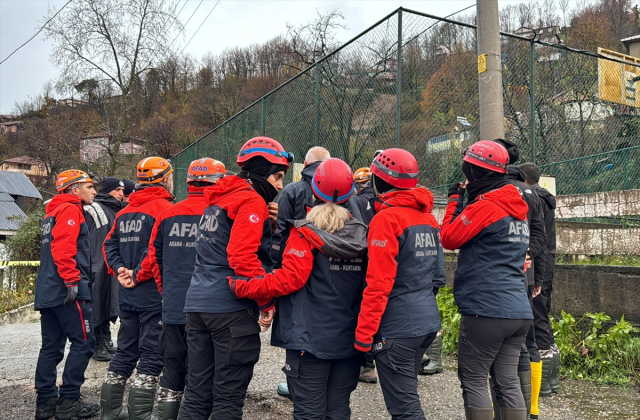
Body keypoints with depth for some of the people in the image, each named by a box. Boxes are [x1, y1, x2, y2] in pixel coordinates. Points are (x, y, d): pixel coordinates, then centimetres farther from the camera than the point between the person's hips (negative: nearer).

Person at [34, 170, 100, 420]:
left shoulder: (52, 213, 23)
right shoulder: (70, 210, -7)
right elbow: (63, 247, -20)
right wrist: (72, 280, -22)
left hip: (47, 291, 10)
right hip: (68, 290, -10)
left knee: (51, 347, 11)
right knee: (83, 342, -4)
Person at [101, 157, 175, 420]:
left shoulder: (124, 212, 13)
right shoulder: (164, 208, -13)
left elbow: (109, 245, 13)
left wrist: (120, 270, 3)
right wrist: (139, 275, -15)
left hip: (127, 294, 8)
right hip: (154, 293, -8)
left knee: (125, 352, 18)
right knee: (152, 355, 0)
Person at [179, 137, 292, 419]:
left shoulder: (218, 199, 16)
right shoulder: (252, 202, -11)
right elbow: (242, 257, -22)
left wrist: (267, 223, 5)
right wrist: (267, 301, -15)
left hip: (197, 303, 8)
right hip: (231, 308, -8)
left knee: (197, 393, 15)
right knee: (229, 396, 4)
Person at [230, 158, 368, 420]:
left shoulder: (305, 233, -11)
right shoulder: (361, 234, 5)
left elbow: (288, 279, -20)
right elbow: (368, 282, 8)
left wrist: (241, 287, -15)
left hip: (310, 338, -5)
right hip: (349, 340, 5)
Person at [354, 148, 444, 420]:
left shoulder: (386, 218, -15)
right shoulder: (428, 218, 9)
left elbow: (378, 284, -19)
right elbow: (438, 275, 14)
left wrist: (364, 333, -15)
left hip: (397, 327, -8)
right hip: (428, 321, 9)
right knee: (405, 395, 21)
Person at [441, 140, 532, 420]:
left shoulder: (485, 206, -13)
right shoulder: (517, 208, 16)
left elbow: (449, 239, -8)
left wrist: (454, 200, 2)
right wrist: (463, 204, 13)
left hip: (486, 310, -8)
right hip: (519, 311, 9)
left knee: (474, 380, 3)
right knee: (508, 380, 13)